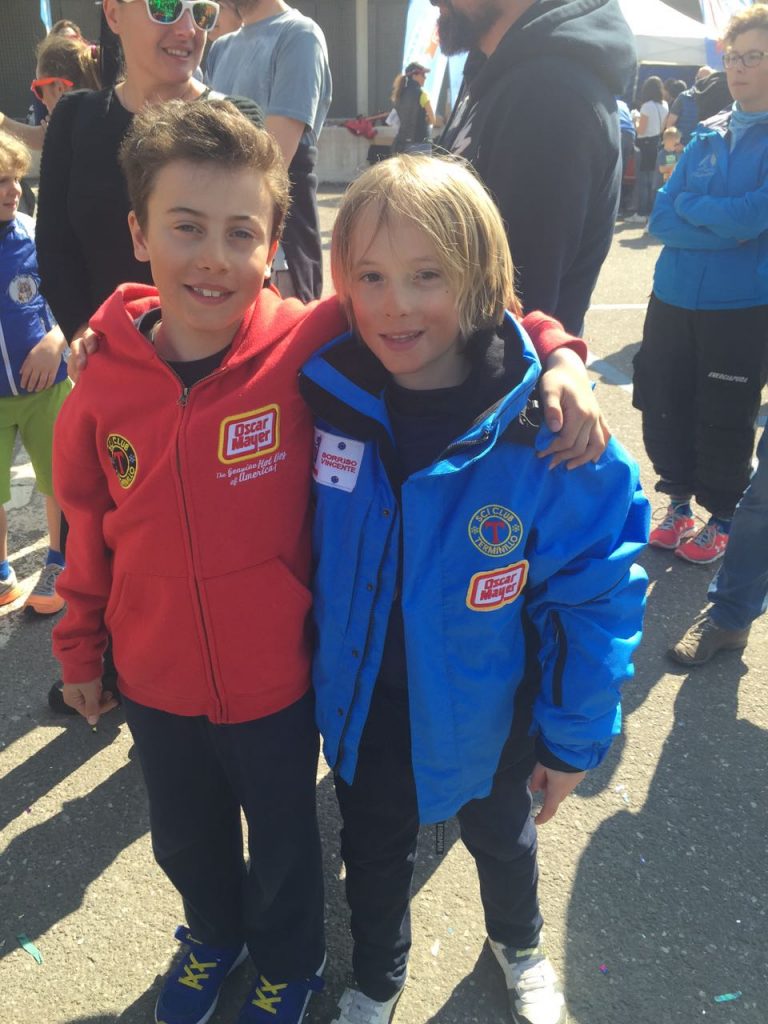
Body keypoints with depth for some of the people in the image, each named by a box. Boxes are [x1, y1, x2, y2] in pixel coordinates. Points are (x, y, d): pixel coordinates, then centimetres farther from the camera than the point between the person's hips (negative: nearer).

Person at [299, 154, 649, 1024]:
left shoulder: (548, 434, -27)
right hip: (361, 704, 2)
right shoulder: (323, 397, -18)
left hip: (486, 716, -1)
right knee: (374, 851, 26)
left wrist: (574, 736, -9)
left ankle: (519, 946, 64)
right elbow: (297, 550, 0)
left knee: (500, 836, 29)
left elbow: (595, 591, -17)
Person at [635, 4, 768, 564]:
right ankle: (678, 501, 31)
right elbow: (662, 218, 0)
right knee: (664, 411, 10)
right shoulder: (708, 135, 9)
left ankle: (722, 519, 27)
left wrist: (690, 204, -5)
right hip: (674, 297, 5)